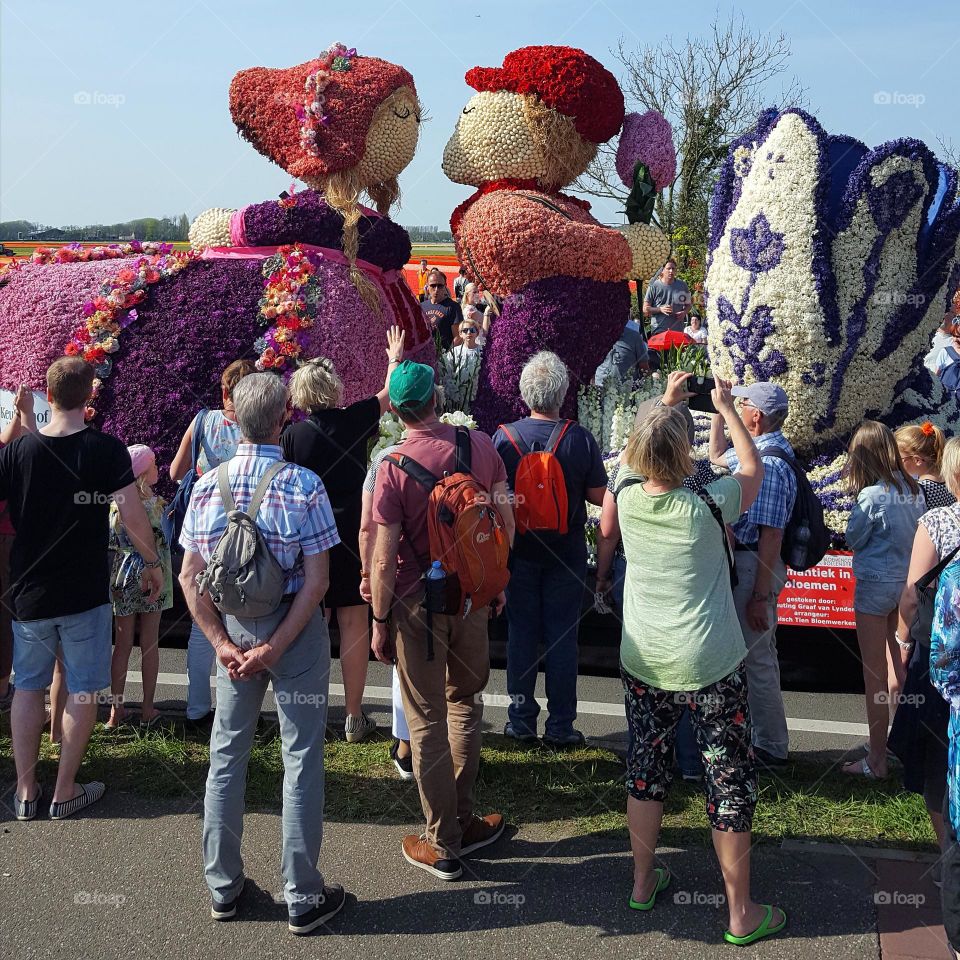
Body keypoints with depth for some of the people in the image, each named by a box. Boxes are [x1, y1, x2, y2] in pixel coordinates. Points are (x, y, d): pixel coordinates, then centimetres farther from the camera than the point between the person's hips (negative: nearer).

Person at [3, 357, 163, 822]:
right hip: (85, 593, -2)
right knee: (82, 690, 9)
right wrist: (153, 562, -2)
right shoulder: (106, 449, -11)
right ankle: (65, 792, 15)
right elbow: (133, 515, -16)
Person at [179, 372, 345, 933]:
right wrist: (275, 648, -13)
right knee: (302, 758, 6)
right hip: (297, 629, -3)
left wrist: (224, 644, -2)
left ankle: (223, 887, 28)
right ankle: (303, 897, 15)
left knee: (227, 754, 15)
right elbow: (317, 580, -16)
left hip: (231, 629, 4)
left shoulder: (208, 486, -3)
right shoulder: (305, 485, -13)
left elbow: (190, 578, -3)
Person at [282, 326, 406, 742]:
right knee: (354, 625, 6)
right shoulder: (354, 421, -5)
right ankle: (354, 716, 12)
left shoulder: (292, 435, -4)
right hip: (350, 537, -1)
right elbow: (389, 394, 13)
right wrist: (395, 358, 31)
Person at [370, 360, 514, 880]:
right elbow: (506, 521, 1)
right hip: (472, 599, 4)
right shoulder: (479, 444, -5)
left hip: (417, 605, -4)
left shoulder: (392, 468, -16)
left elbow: (384, 558, -16)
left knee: (427, 722, 8)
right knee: (465, 702, 22)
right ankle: (462, 821, 32)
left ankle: (442, 845, 19)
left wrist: (379, 621, -4)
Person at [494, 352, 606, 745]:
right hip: (567, 550, -1)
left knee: (521, 633, 11)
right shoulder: (580, 439, -12)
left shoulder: (504, 437, -10)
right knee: (562, 636, 8)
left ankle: (521, 719, 20)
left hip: (519, 548, 1)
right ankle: (560, 725, 14)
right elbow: (598, 496, -7)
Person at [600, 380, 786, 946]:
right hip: (711, 666, -4)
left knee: (647, 767, 18)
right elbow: (754, 469, 3)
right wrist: (727, 407, 12)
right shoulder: (709, 505, -18)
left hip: (643, 662, 4)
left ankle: (644, 883, 35)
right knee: (731, 779, 8)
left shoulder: (627, 492, -9)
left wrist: (666, 409, 22)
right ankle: (742, 914, 19)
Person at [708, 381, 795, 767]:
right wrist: (719, 410, 22)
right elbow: (718, 457, 32)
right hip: (744, 560, 11)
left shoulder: (769, 463, -21)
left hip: (753, 566, -11)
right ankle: (767, 740, 33)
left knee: (757, 658, -1)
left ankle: (770, 748, 12)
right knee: (758, 655, 19)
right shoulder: (756, 450, 9)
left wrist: (760, 596, -23)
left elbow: (771, 535, -24)